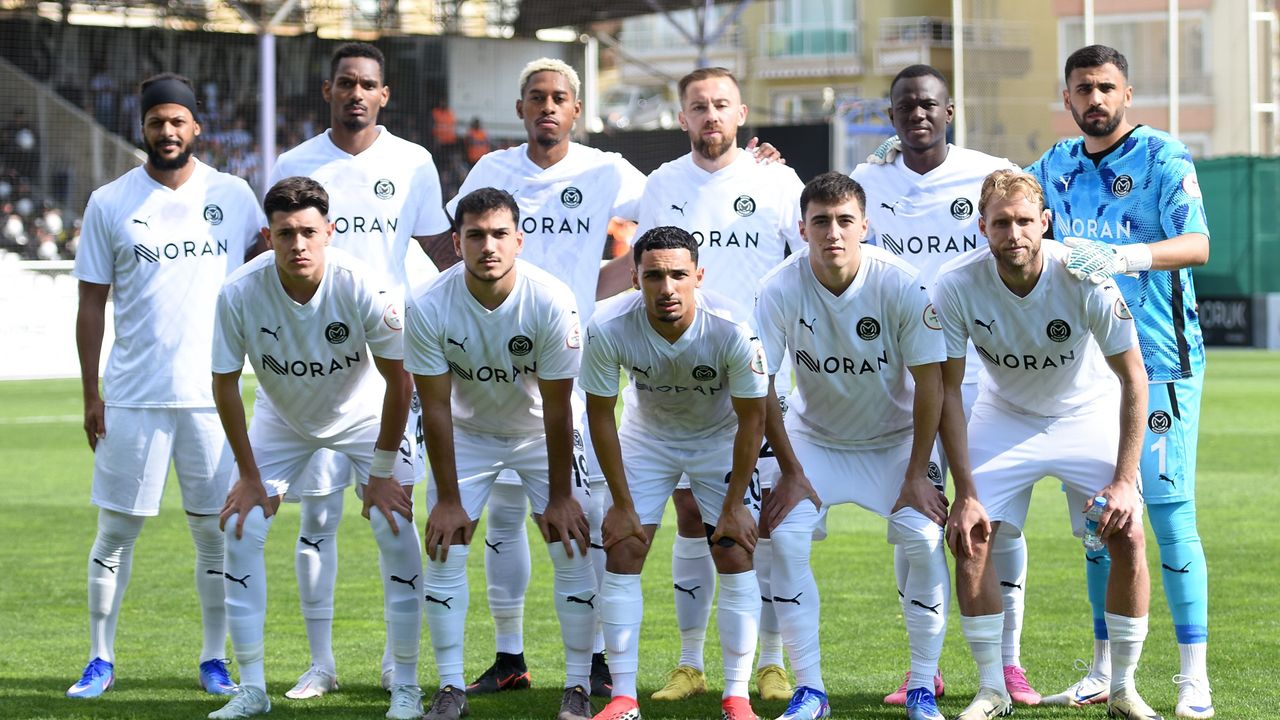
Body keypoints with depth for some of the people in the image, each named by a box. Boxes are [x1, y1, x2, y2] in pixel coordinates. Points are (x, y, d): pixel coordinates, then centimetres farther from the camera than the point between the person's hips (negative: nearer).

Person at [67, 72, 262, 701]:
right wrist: (91, 394, 0)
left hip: (212, 393, 1)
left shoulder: (233, 196, 5)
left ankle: (215, 659, 13)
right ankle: (101, 659, 11)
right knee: (115, 530, 2)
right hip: (132, 395, -1)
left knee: (216, 530, 3)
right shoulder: (110, 203, 2)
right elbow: (92, 302, 4)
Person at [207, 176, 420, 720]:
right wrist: (249, 475, -9)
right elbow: (225, 385, -12)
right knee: (240, 529, -9)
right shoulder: (240, 292, -27)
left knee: (397, 530, -14)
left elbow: (399, 380, -19)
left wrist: (382, 473, -14)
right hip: (281, 418, 2)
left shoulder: (367, 290, -32)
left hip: (365, 416, -2)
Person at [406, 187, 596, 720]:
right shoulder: (429, 308, -24)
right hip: (468, 432, 1)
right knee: (444, 550, -7)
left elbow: (557, 406, -20)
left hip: (542, 434, -1)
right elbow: (435, 407, -17)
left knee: (572, 549, -9)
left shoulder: (551, 303, -27)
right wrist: (448, 500, -14)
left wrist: (560, 496, -15)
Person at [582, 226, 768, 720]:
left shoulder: (732, 330, -33)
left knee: (736, 556, -8)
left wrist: (735, 504, -14)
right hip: (646, 436, 1)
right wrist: (622, 503, -12)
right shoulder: (608, 329, -30)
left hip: (721, 437, -1)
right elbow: (600, 415, -14)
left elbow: (752, 418, -18)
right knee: (622, 551, -7)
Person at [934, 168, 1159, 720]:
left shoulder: (1085, 277, -29)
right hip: (1005, 416, 1)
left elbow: (1133, 380, -18)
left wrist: (1124, 481, -22)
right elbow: (947, 391, -14)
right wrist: (966, 493, -17)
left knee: (1128, 538, -15)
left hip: (1090, 414, -1)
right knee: (969, 537, -12)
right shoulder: (957, 286, -25)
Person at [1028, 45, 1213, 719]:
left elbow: (1198, 244, -23)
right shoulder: (1057, 167, 10)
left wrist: (1124, 257, -41)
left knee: (1169, 513, -8)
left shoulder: (1163, 159, -9)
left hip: (1159, 364, -6)